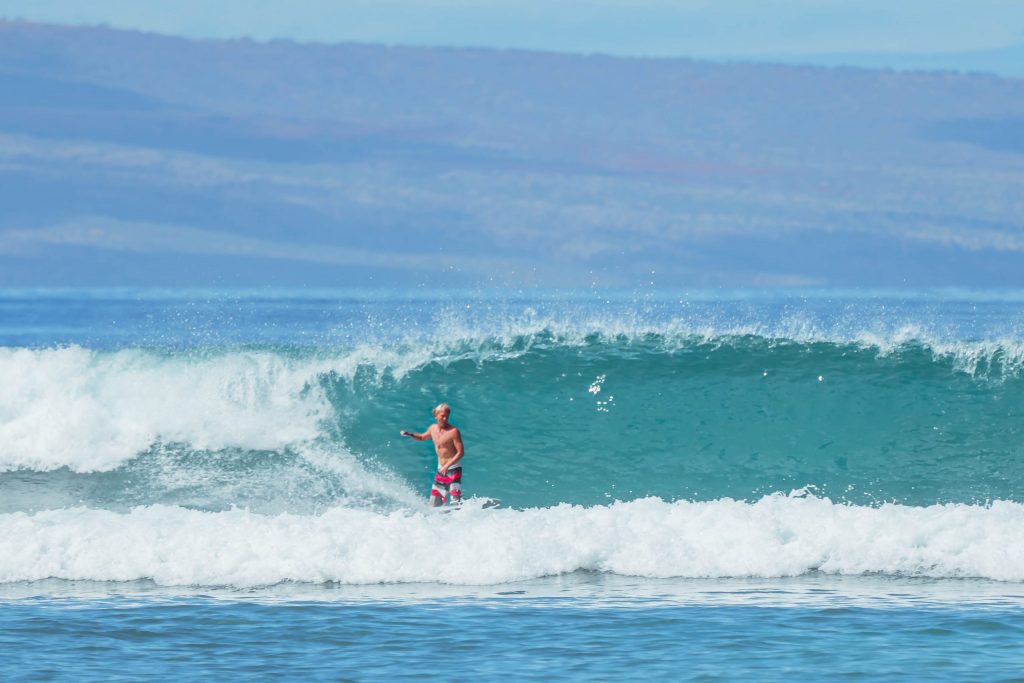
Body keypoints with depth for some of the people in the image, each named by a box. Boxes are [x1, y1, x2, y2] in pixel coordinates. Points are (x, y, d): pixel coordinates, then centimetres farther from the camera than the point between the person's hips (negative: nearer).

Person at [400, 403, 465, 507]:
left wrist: (447, 466, -25)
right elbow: (422, 437, 29)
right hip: (441, 470, 7)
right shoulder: (433, 428, 6)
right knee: (434, 503, 6)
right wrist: (410, 434, 10)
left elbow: (460, 452, -16)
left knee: (456, 499, -21)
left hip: (453, 469, -7)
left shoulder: (453, 431, -15)